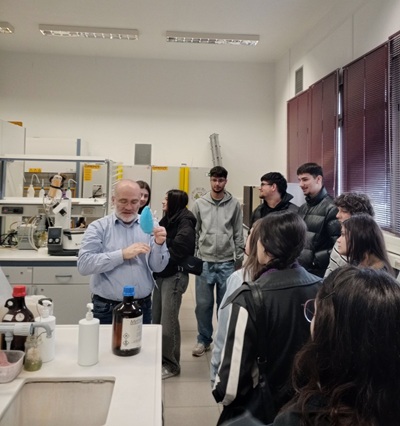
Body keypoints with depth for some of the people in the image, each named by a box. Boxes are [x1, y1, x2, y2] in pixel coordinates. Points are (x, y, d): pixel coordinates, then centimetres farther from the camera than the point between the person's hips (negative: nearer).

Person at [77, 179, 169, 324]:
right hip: (107, 309, -2)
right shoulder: (98, 227, -4)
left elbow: (157, 267, -1)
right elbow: (84, 264, -16)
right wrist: (123, 254, -22)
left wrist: (159, 244, -19)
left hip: (143, 307, 3)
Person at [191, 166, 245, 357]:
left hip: (227, 263, 0)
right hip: (204, 262, 1)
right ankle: (203, 340, 25)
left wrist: (239, 259, 3)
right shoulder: (199, 204, 1)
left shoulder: (234, 204, 0)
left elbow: (238, 234, 4)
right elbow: (193, 232, 4)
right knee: (203, 304, 8)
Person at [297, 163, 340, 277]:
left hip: (317, 272, -7)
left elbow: (338, 245, -19)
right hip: (299, 269, 8)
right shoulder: (303, 208, 14)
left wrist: (314, 260, -18)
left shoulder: (331, 208, -13)